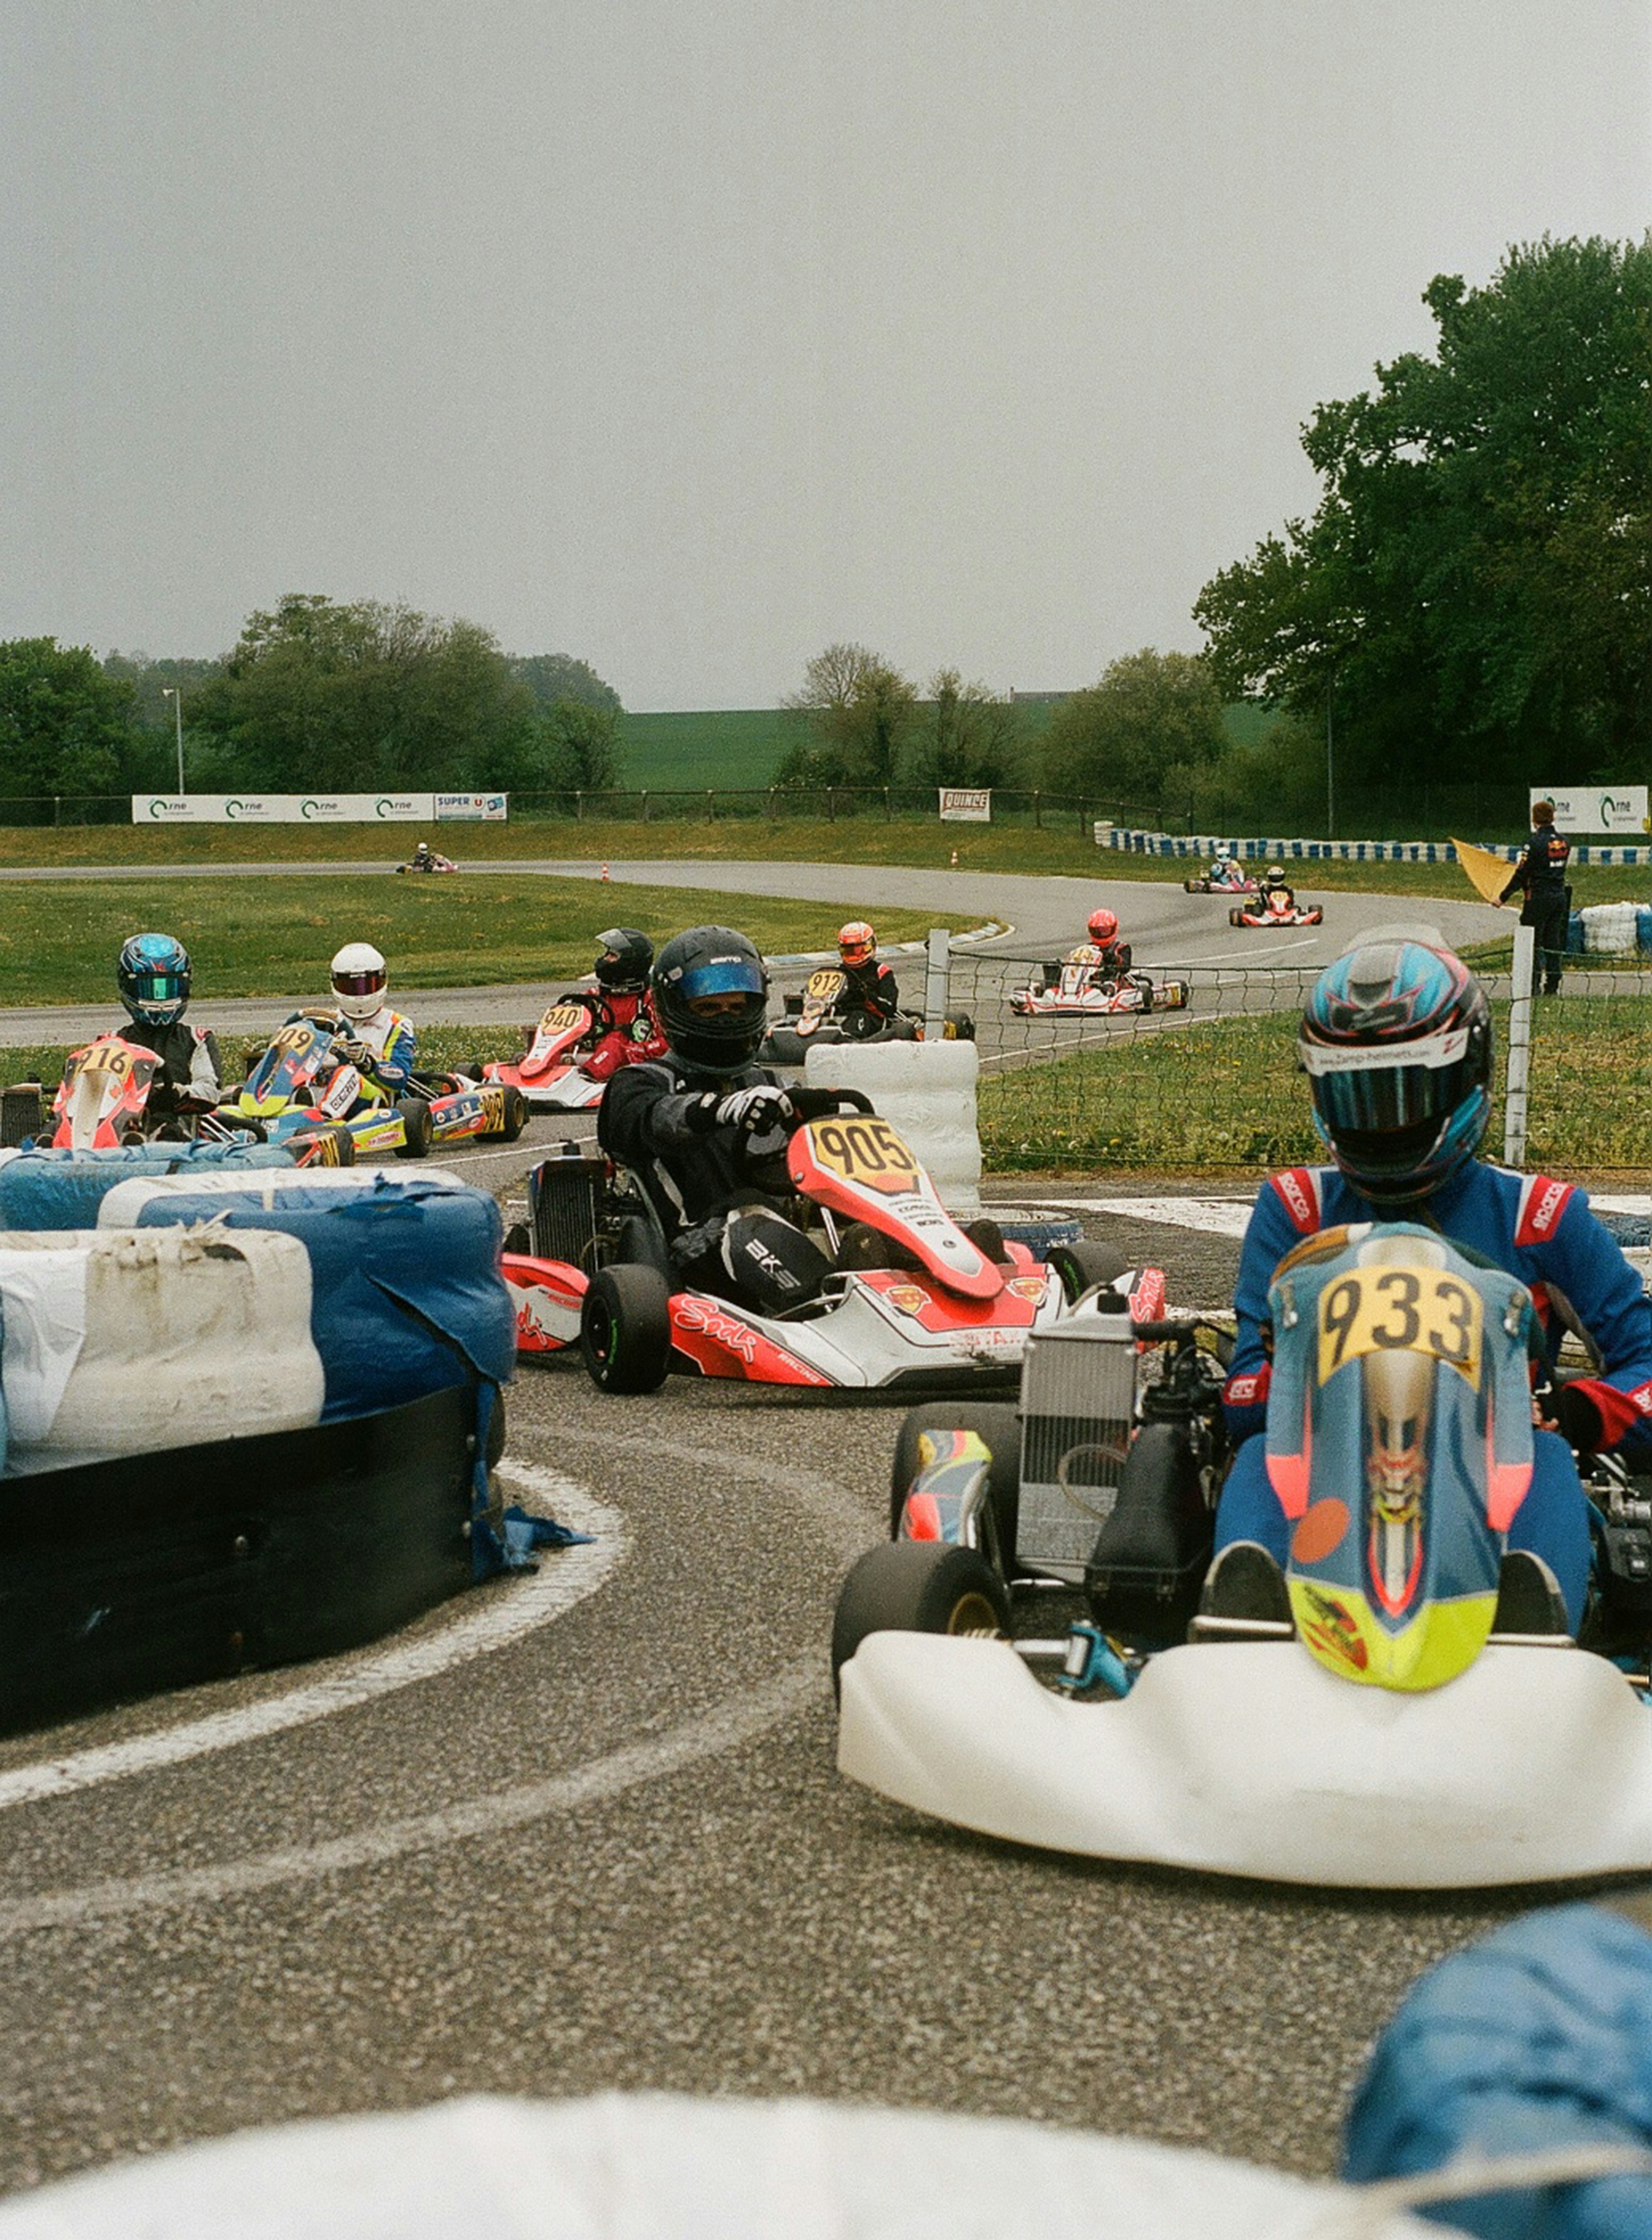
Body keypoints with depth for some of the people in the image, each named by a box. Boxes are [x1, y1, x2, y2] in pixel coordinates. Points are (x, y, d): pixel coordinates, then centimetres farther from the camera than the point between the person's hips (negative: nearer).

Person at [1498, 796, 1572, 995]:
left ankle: (1532, 987, -3)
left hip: (1539, 898, -6)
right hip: (1560, 896, 6)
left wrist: (1503, 897, -6)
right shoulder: (1564, 842, 5)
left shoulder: (1535, 843, -15)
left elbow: (1521, 874, -13)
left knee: (1532, 943, 0)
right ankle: (1553, 986, 12)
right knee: (1553, 941, 11)